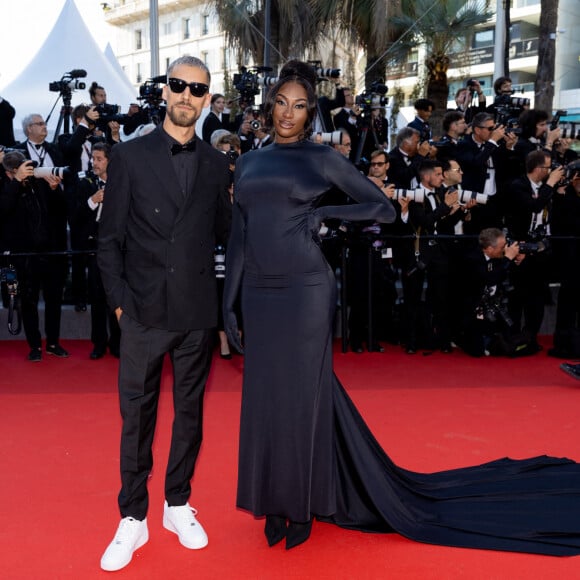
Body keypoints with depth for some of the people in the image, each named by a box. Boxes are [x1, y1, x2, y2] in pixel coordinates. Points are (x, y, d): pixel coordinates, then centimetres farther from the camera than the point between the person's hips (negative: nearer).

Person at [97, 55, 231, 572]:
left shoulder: (216, 164, 7)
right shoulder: (130, 157, 0)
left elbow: (224, 231, 11)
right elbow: (109, 239, 0)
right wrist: (120, 299, -6)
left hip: (197, 312, 2)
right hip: (145, 311, -2)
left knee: (189, 410, 12)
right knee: (137, 415, 5)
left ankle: (178, 504, 29)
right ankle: (133, 519, 19)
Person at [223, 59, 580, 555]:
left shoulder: (321, 158, 0)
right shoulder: (249, 162, 12)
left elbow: (384, 208, 0)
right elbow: (239, 236, 12)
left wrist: (323, 213, -11)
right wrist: (228, 299, 8)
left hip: (305, 291, -4)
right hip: (258, 295, 5)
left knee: (303, 395, 4)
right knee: (265, 396, 10)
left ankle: (303, 505, 21)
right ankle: (275, 501, 27)